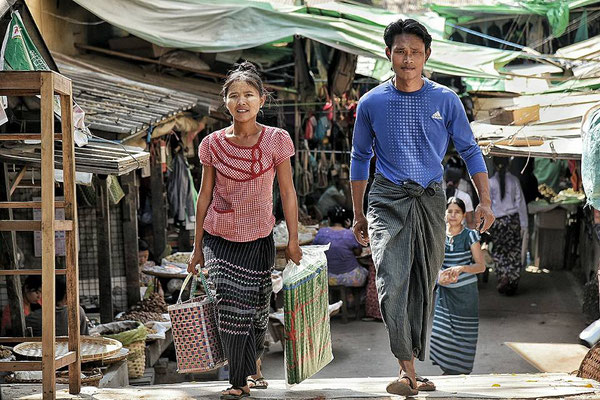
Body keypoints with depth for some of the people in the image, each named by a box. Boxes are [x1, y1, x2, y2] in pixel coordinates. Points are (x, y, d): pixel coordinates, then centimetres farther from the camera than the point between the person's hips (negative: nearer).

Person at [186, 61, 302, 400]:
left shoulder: (276, 140, -6)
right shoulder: (213, 144, -3)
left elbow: (287, 192, -1)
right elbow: (205, 195, 5)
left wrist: (293, 240, -2)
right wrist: (197, 246, 7)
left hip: (259, 240, 0)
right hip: (219, 240, 0)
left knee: (255, 310, 7)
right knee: (232, 306, -11)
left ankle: (254, 363, 39)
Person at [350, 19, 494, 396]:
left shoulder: (445, 100, 2)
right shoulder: (372, 103, 2)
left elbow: (470, 150, 7)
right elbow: (361, 158, 12)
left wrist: (485, 201, -4)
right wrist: (358, 215, 13)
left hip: (431, 201, 2)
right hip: (388, 200, -1)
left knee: (424, 287, 7)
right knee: (392, 285, -17)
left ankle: (411, 368, 18)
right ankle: (407, 368, -11)